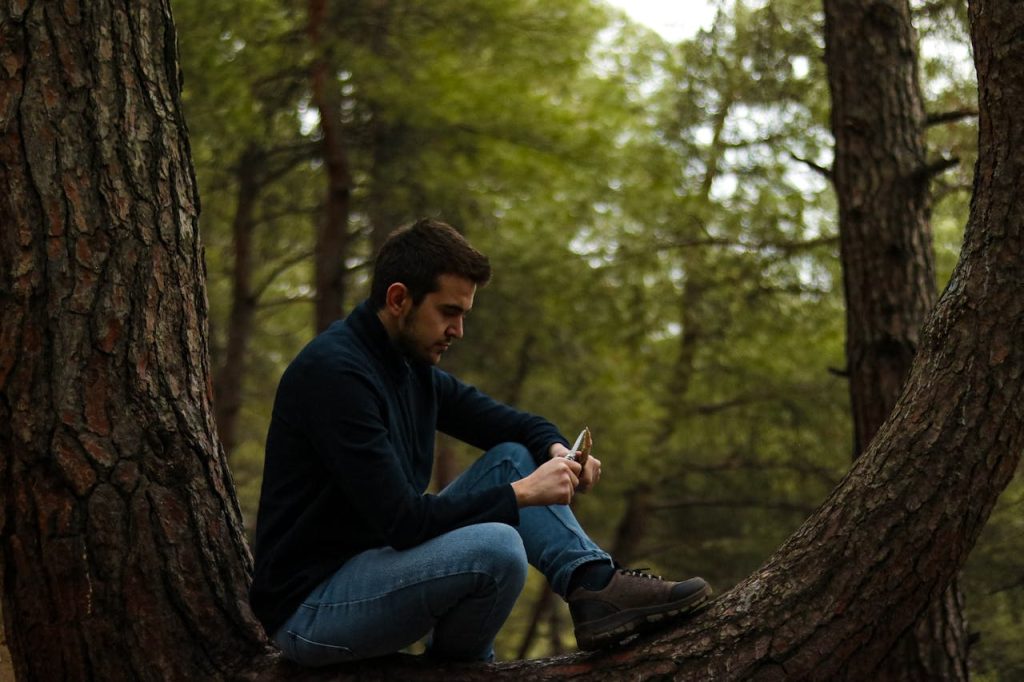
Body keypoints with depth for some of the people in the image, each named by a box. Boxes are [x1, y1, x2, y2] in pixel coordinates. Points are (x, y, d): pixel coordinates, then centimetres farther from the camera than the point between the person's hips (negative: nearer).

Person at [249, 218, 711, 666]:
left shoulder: (413, 366, 7)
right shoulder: (334, 371, -23)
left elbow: (517, 425, 16)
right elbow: (402, 520, -28)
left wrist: (557, 449, -7)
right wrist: (521, 493, -20)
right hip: (309, 610, -9)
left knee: (512, 458, 6)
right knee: (497, 547, -30)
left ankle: (594, 584, -9)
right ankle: (456, 668, -3)